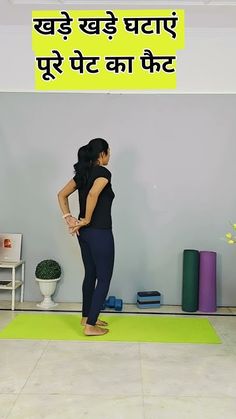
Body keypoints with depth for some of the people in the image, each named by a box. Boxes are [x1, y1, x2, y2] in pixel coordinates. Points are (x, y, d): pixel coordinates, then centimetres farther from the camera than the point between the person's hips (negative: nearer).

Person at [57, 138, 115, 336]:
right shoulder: (103, 172, -14)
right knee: (104, 278, 1)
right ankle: (90, 326, 4)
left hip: (84, 232, 9)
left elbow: (62, 195, 11)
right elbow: (93, 195, -31)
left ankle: (87, 317, 32)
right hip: (100, 233, -9)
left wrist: (69, 218, 4)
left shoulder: (82, 173, 10)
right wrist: (87, 220, -19)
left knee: (90, 274, 20)